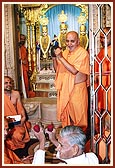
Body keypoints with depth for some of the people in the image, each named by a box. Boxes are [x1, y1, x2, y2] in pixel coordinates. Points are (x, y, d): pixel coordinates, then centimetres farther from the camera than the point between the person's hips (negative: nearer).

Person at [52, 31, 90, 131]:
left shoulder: (83, 53, -13)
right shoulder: (65, 52, 8)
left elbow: (74, 70, -24)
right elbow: (57, 69, 12)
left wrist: (60, 57, -23)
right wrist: (54, 58, -6)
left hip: (77, 89, -6)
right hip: (65, 88, 6)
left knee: (78, 114, 6)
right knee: (65, 113, 14)